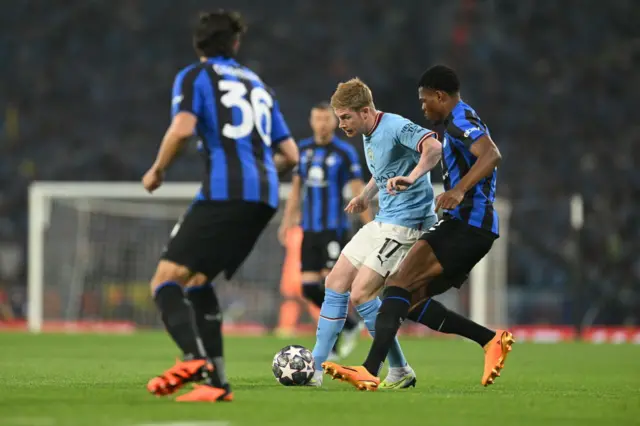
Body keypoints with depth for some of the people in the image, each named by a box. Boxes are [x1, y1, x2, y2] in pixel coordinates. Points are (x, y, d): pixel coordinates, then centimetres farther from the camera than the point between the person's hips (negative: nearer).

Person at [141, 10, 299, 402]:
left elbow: (182, 128, -12)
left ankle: (194, 358, -38)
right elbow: (290, 155, 25)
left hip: (225, 192, -7)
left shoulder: (195, 76, 8)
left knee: (167, 279, -11)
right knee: (198, 280, 19)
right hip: (265, 197, 7)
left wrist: (157, 170, 4)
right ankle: (216, 380, 8)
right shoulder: (258, 85, 27)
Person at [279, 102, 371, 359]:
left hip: (334, 229, -5)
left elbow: (358, 192, -6)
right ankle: (350, 325, 19)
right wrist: (287, 221, 15)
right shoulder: (303, 149, 10)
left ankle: (331, 345, -2)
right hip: (309, 229, 5)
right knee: (309, 288, 0)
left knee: (330, 284, -12)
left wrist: (370, 229, -10)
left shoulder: (345, 153, -5)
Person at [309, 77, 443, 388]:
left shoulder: (395, 127, -18)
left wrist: (412, 177, -50)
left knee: (360, 294, -15)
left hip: (406, 225, -10)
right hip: (382, 222, 10)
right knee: (336, 282, 7)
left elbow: (434, 147, -35)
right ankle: (316, 368, 11)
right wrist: (366, 195, 17)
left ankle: (399, 371, -3)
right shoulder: (369, 135, 12)